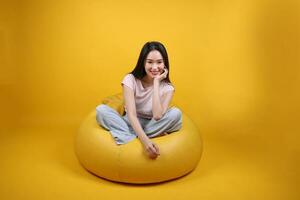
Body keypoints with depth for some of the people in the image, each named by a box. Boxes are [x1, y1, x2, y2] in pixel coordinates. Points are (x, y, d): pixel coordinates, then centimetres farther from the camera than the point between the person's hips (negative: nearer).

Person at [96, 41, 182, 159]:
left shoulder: (167, 88, -10)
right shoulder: (130, 80, -14)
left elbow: (157, 116, -28)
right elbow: (131, 114, -26)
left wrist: (156, 82, -26)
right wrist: (145, 140, -42)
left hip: (152, 126, 1)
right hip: (131, 125, 0)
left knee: (176, 113, -27)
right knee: (101, 110, -26)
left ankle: (134, 139, -23)